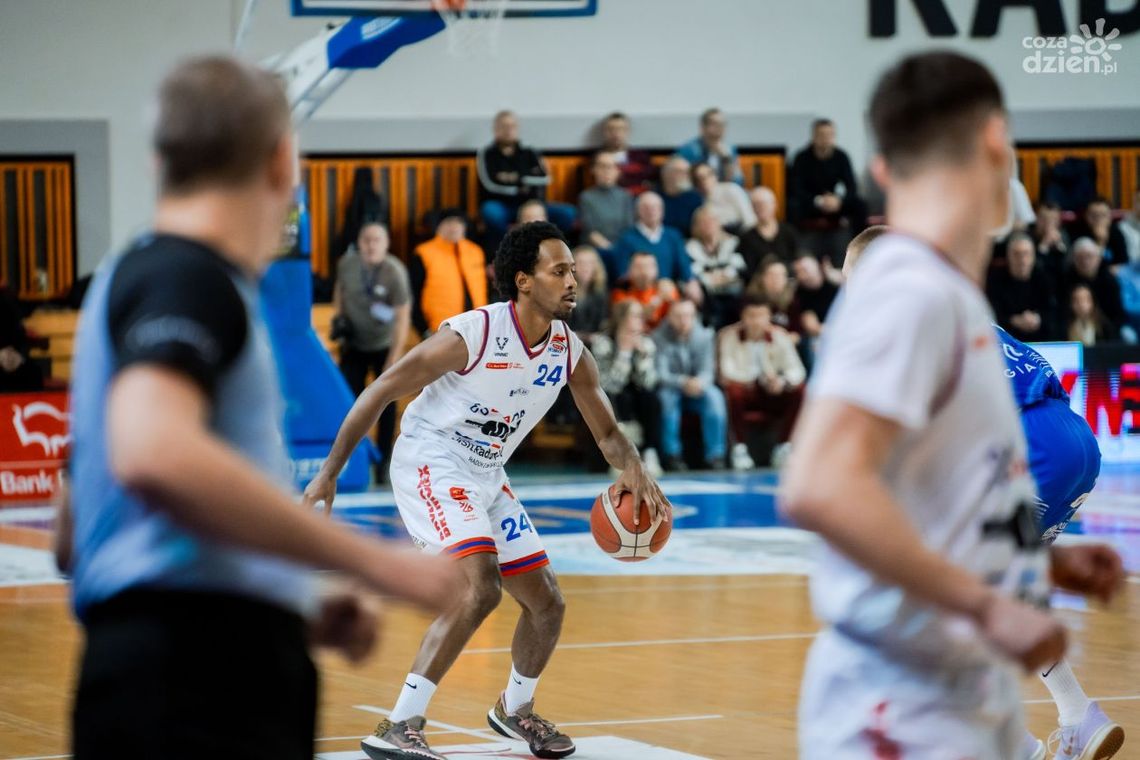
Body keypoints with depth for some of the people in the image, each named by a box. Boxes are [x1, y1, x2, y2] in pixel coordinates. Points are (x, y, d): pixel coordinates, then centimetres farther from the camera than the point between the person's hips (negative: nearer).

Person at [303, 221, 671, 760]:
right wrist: (329, 473, -16)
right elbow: (380, 392, -17)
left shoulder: (570, 352, -4)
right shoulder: (471, 335, -23)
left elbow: (607, 432, 6)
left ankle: (515, 709, 40)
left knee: (547, 603, 11)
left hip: (485, 476, 8)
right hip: (429, 465, -8)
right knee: (480, 588, -27)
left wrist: (633, 472, -18)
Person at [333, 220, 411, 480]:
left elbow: (403, 317, -23)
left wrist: (395, 358, -27)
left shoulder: (394, 273, -23)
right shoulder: (347, 263, -11)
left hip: (385, 345, -3)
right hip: (353, 344, 3)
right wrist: (338, 315, 0)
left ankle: (384, 464, 10)